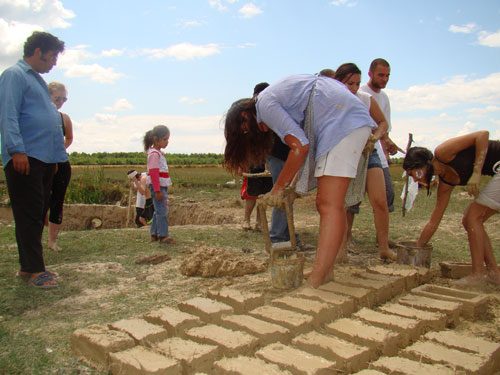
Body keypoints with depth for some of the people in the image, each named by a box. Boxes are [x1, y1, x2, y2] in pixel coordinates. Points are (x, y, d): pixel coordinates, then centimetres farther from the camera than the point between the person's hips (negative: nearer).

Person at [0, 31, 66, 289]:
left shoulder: (38, 80, 24)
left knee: (39, 214, 10)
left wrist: (57, 155, 22)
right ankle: (34, 270, -2)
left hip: (45, 159, 9)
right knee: (29, 214, -7)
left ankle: (28, 266, 19)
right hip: (24, 158, -9)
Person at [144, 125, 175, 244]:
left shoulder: (158, 153, 17)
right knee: (162, 211, -10)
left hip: (162, 186, 10)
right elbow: (153, 173, -20)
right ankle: (163, 235, -7)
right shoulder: (154, 154, -14)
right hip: (157, 186, -10)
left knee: (159, 210, 15)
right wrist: (157, 190, -24)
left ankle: (154, 234, 23)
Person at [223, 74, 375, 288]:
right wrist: (294, 186, 18)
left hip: (343, 122, -10)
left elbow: (300, 146, -14)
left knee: (329, 205, -17)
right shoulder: (276, 96, 23)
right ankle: (326, 274, 9)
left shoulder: (265, 104, -6)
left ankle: (316, 283, -20)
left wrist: (277, 190, -5)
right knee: (324, 203, 8)